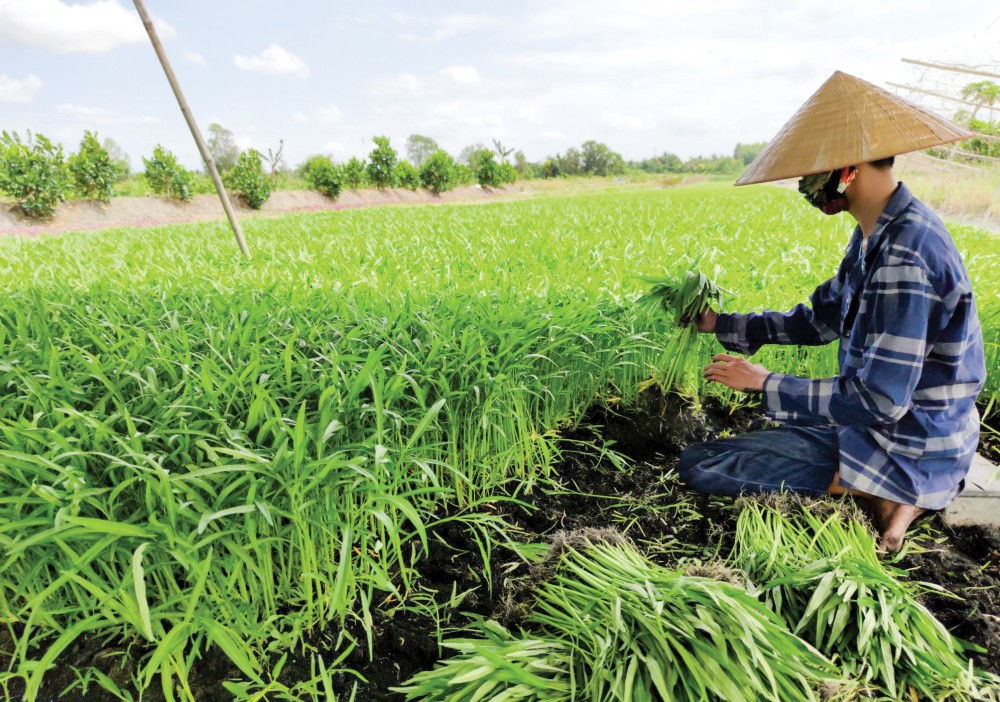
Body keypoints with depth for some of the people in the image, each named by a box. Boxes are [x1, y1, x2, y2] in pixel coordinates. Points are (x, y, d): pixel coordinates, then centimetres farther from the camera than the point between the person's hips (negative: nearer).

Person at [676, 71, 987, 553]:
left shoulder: (903, 258, -29)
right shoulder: (876, 235, 2)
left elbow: (880, 401, -29)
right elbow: (821, 321, 11)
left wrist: (767, 384, -20)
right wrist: (723, 324, 7)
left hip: (906, 451, -9)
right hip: (885, 423, 10)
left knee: (698, 466, -14)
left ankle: (882, 496, -5)